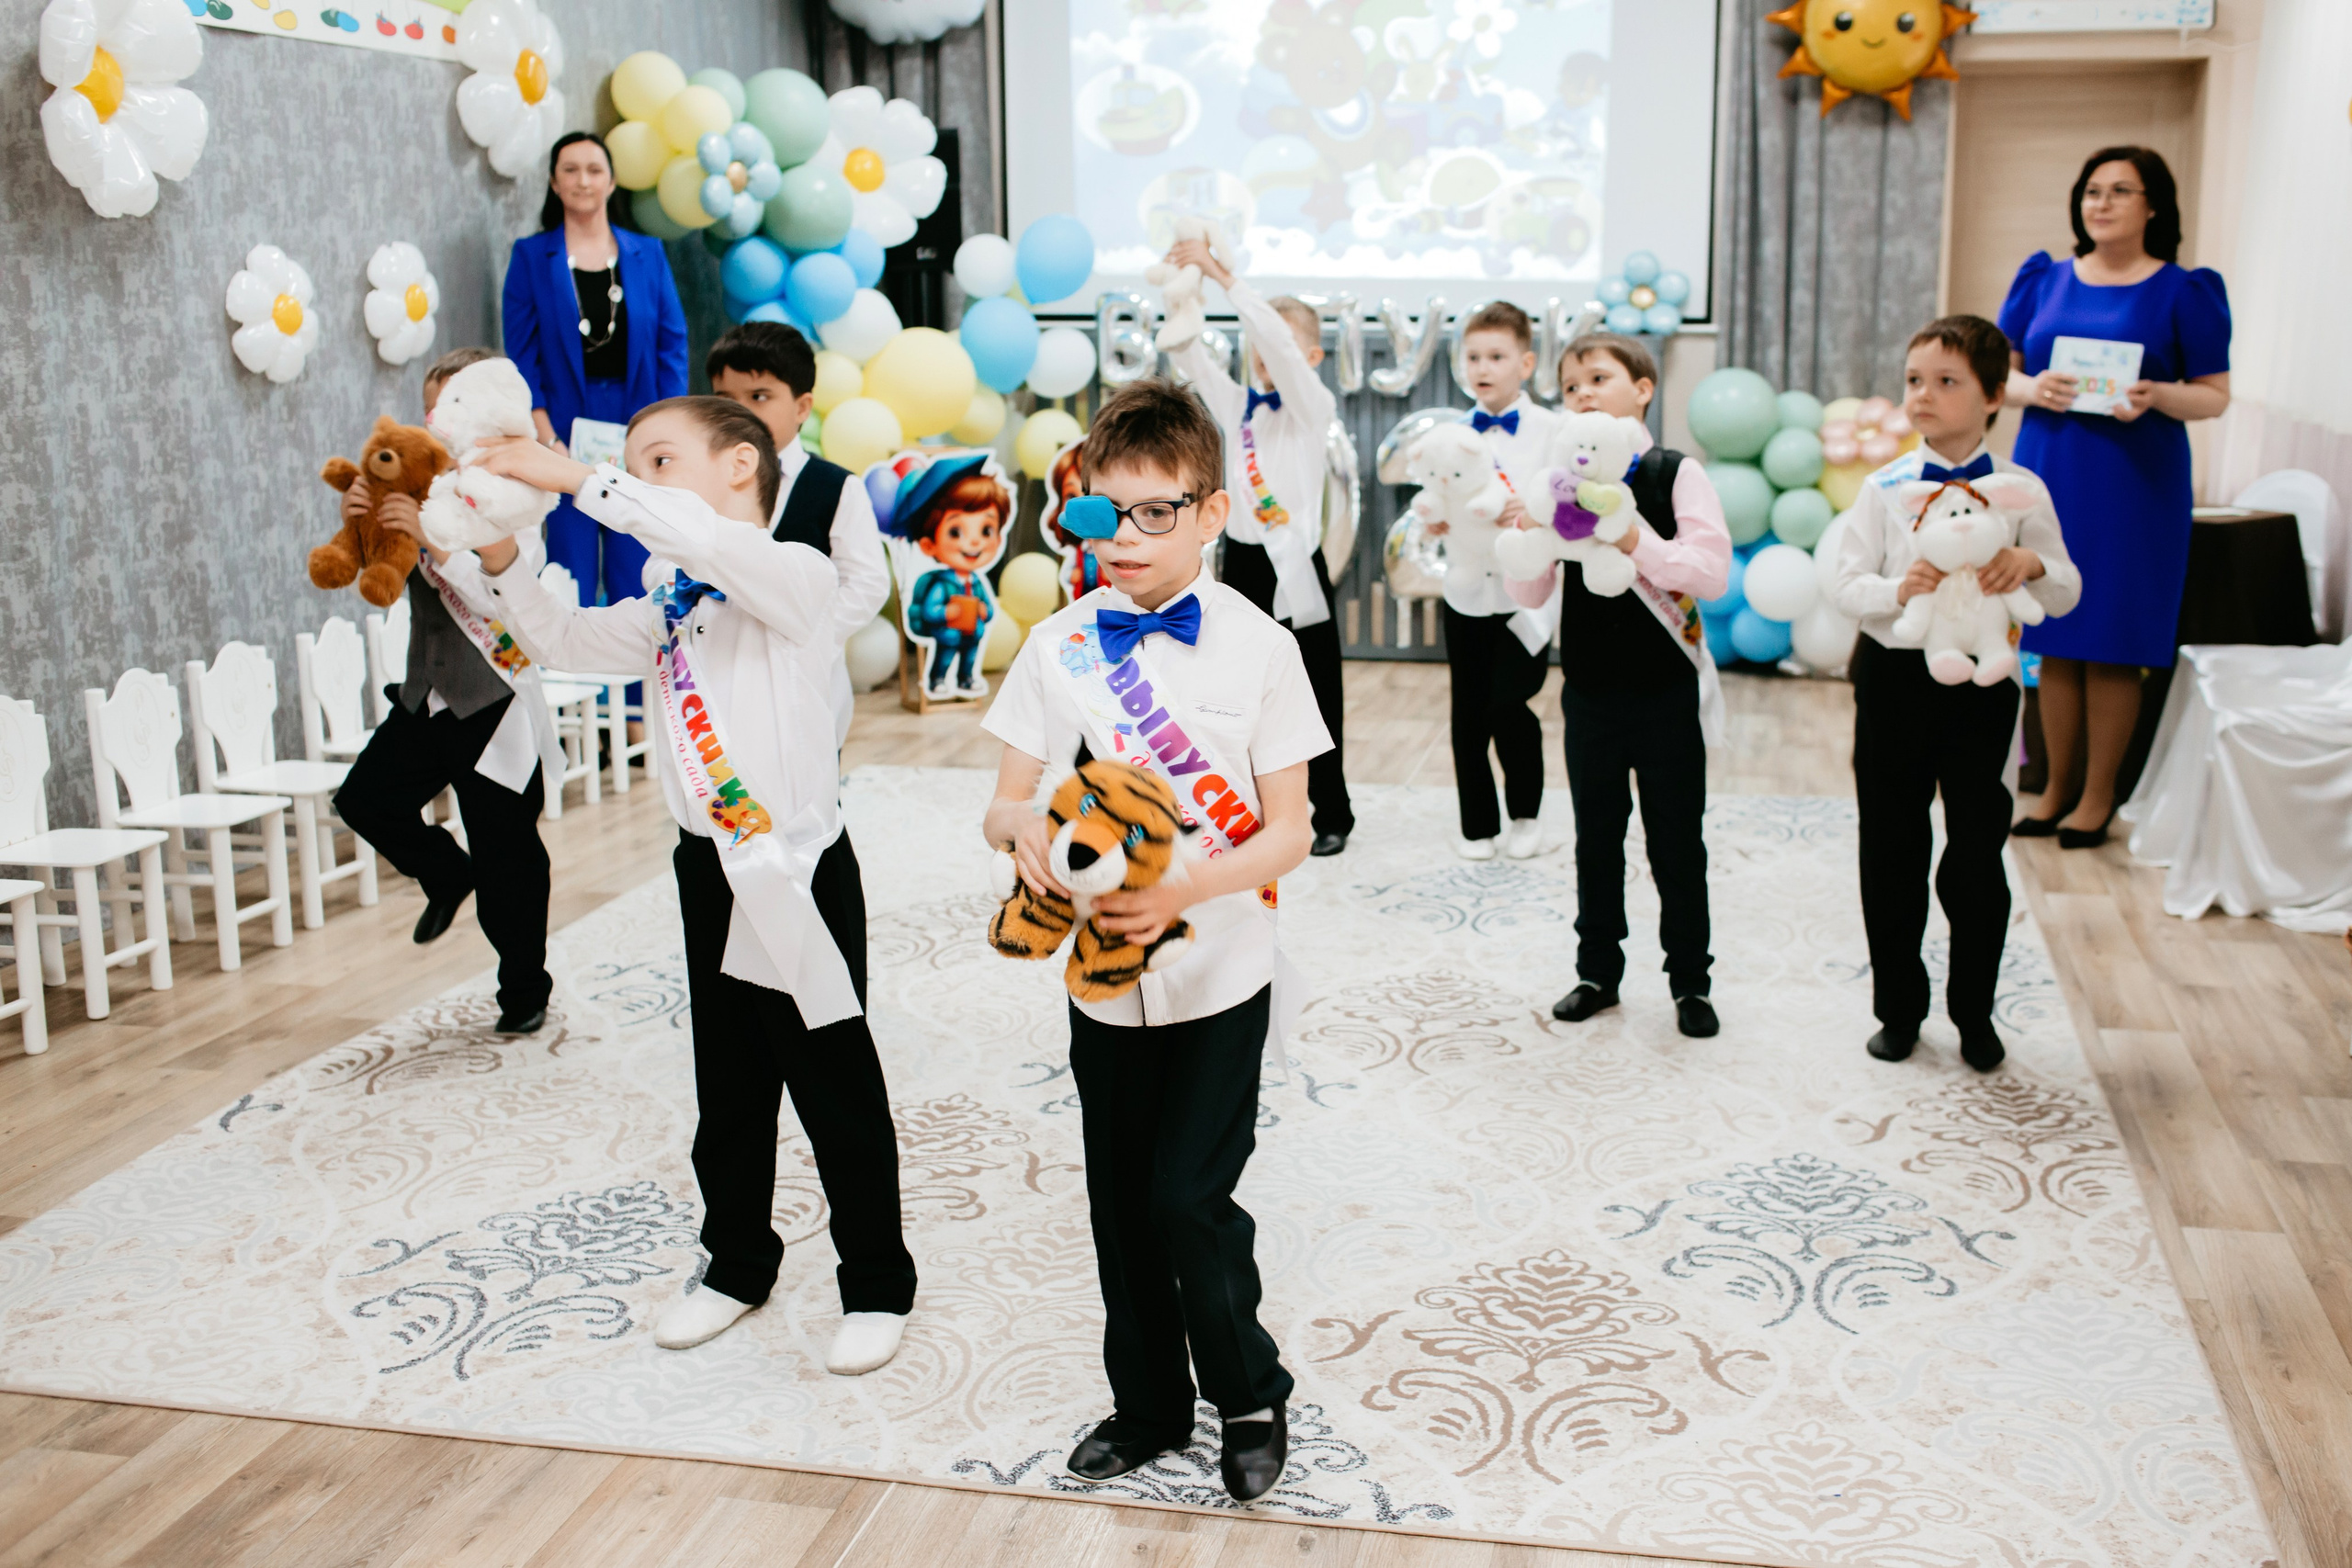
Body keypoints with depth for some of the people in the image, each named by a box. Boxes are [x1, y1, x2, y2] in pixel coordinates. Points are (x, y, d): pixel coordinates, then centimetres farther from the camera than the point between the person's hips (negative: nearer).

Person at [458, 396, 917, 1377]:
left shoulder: (797, 579, -13)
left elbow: (699, 535, -32)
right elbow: (563, 641, 13)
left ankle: (877, 1286, 18)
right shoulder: (667, 613, 11)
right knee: (728, 1089, 18)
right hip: (710, 869, 7)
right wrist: (500, 561, -2)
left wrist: (574, 478, -27)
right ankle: (738, 1265, 36)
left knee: (837, 1090, 4)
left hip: (799, 870, -7)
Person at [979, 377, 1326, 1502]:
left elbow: (1288, 833, -8)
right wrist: (1021, 825, -23)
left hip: (1220, 976, -3)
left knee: (1187, 1198, -6)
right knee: (1120, 1203, 13)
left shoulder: (1255, 646, -9)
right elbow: (1004, 801, 1)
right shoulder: (1058, 643, -1)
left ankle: (1250, 1396, 20)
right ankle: (1147, 1406, 34)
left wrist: (1185, 889, -24)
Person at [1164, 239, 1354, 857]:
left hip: (1295, 567, -5)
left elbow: (1277, 340, -22)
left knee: (1314, 693, 2)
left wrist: (1222, 276, -27)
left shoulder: (1313, 407, -6)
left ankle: (1332, 814, 15)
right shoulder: (1236, 403, 9)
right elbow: (1187, 353, -2)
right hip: (1242, 560, 5)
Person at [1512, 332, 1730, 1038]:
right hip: (1590, 688, 3)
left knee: (1677, 840, 6)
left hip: (1666, 689, -3)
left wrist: (1638, 544, -29)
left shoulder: (1676, 474, -6)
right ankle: (1598, 971, 26)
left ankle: (1690, 980, 19)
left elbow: (1713, 571, -16)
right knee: (1596, 838, 13)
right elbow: (1530, 593, 0)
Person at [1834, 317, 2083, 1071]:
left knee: (1977, 858, 5)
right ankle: (1899, 1007, 25)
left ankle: (1974, 1014, 23)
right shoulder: (1884, 487, 0)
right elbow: (1846, 585, -4)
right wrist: (1898, 588, -24)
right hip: (1896, 675, 1)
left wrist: (2032, 566, -21)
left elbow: (2067, 592, 1)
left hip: (1982, 678, -1)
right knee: (1892, 853, 8)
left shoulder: (2021, 490, 0)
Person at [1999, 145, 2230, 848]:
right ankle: (2057, 787, 20)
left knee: (2112, 645, 0)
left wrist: (2158, 396, -20)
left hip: (2134, 482, -3)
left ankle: (2098, 796, 12)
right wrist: (2031, 388, -12)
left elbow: (2216, 394, 0)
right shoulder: (2044, 280, 9)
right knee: (2055, 641, 7)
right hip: (2050, 473, 3)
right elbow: (2001, 369, 11)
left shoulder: (2184, 291, -1)